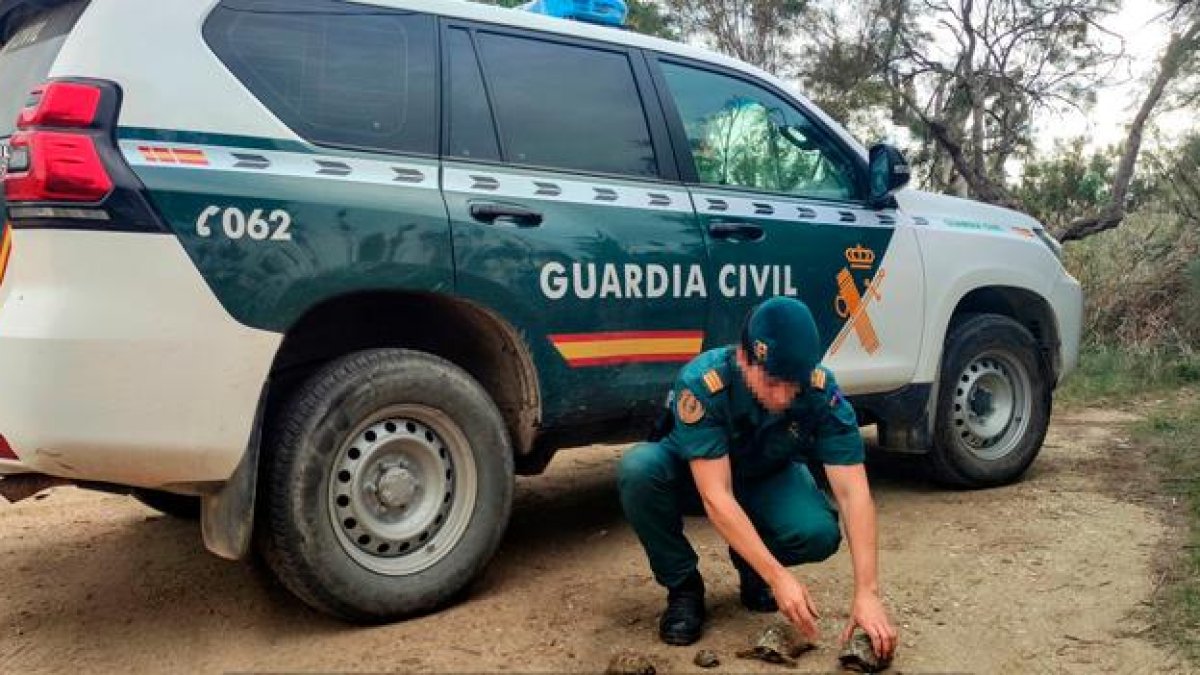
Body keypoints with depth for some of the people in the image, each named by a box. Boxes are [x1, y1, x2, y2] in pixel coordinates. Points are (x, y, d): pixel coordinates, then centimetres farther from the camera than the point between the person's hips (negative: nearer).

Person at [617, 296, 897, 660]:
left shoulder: (822, 391, -28)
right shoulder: (702, 383, -36)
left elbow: (853, 492, -28)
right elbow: (716, 496, -38)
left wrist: (866, 593, -37)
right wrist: (779, 577, -44)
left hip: (766, 479, 2)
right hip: (694, 476, -1)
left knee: (819, 532, -29)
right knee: (638, 469, -35)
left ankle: (750, 567, 5)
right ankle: (683, 586, -11)